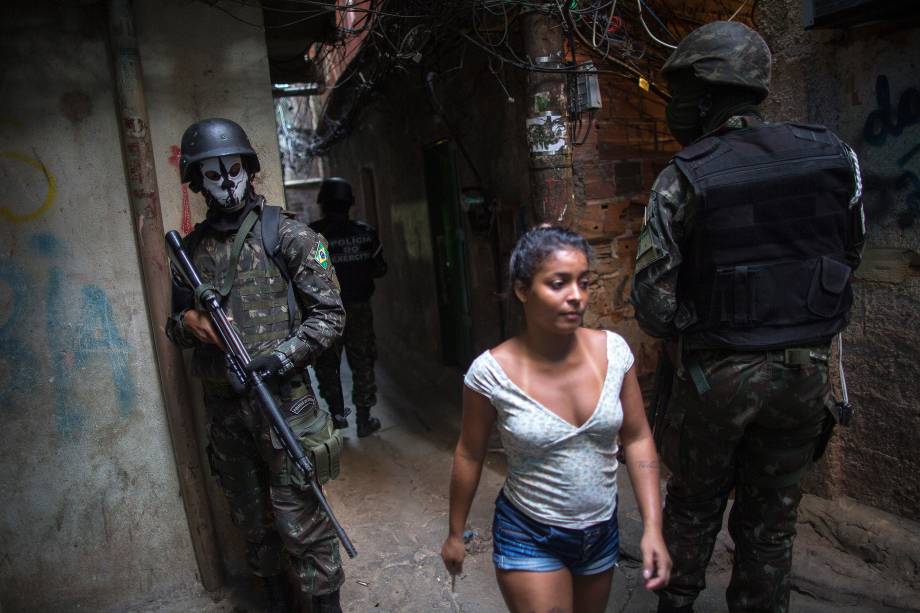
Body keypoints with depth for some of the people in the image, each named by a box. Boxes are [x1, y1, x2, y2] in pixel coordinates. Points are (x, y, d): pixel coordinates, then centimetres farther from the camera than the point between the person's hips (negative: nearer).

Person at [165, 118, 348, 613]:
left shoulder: (287, 236, -5)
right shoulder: (190, 248, 9)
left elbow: (329, 314, -7)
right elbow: (175, 325, 17)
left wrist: (281, 358, -19)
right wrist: (189, 323, -6)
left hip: (282, 399, -5)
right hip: (222, 405, 5)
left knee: (300, 518, 1)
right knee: (251, 517, 19)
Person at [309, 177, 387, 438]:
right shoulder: (366, 232, -3)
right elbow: (380, 268, 4)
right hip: (359, 308, 2)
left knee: (327, 365, 15)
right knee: (362, 363, 11)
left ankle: (338, 414, 18)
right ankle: (364, 420, 15)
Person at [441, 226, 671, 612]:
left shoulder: (613, 351, -14)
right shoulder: (491, 373, -22)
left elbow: (637, 439, -3)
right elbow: (469, 455, -8)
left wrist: (653, 528, -7)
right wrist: (455, 534, 3)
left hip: (602, 533, 4)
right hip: (529, 539, -4)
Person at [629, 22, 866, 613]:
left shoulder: (683, 179, -15)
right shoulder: (834, 156, -4)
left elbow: (653, 297, -14)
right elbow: (850, 254, 10)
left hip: (717, 372, -2)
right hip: (806, 367, 3)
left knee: (695, 503, 20)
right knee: (771, 517, 18)